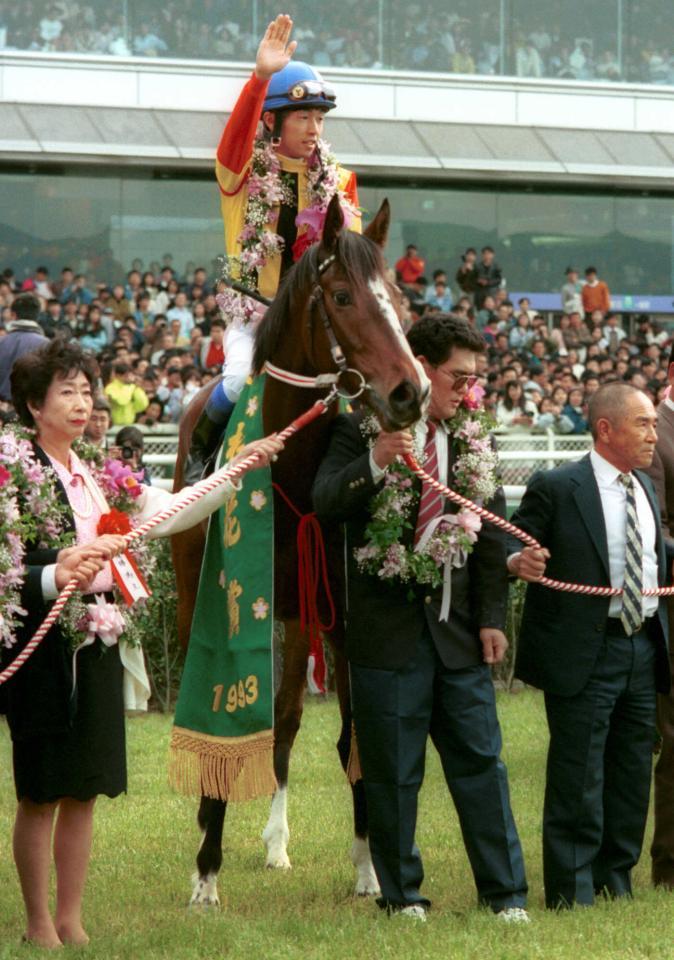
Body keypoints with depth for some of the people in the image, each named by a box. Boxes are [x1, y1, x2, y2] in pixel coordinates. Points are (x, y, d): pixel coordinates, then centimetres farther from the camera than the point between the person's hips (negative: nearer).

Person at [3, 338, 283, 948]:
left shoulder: (99, 476, 12)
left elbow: (172, 514, 11)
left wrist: (239, 469, 5)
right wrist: (54, 579, -33)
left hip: (98, 645, 7)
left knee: (84, 790, 10)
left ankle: (71, 920, 18)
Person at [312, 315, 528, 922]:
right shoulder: (361, 428, -2)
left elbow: (492, 535, 12)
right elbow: (325, 505, -14)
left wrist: (492, 618, 6)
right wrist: (376, 463, -31)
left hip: (458, 628, 3)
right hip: (387, 629, -3)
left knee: (481, 763, 3)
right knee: (392, 774, 4)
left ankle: (505, 894, 8)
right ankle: (401, 894, 15)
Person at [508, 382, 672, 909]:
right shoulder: (556, 488, -9)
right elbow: (510, 547, -10)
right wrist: (518, 563, -32)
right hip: (584, 655, -7)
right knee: (578, 781, -4)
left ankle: (615, 882, 23)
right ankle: (572, 892, 3)